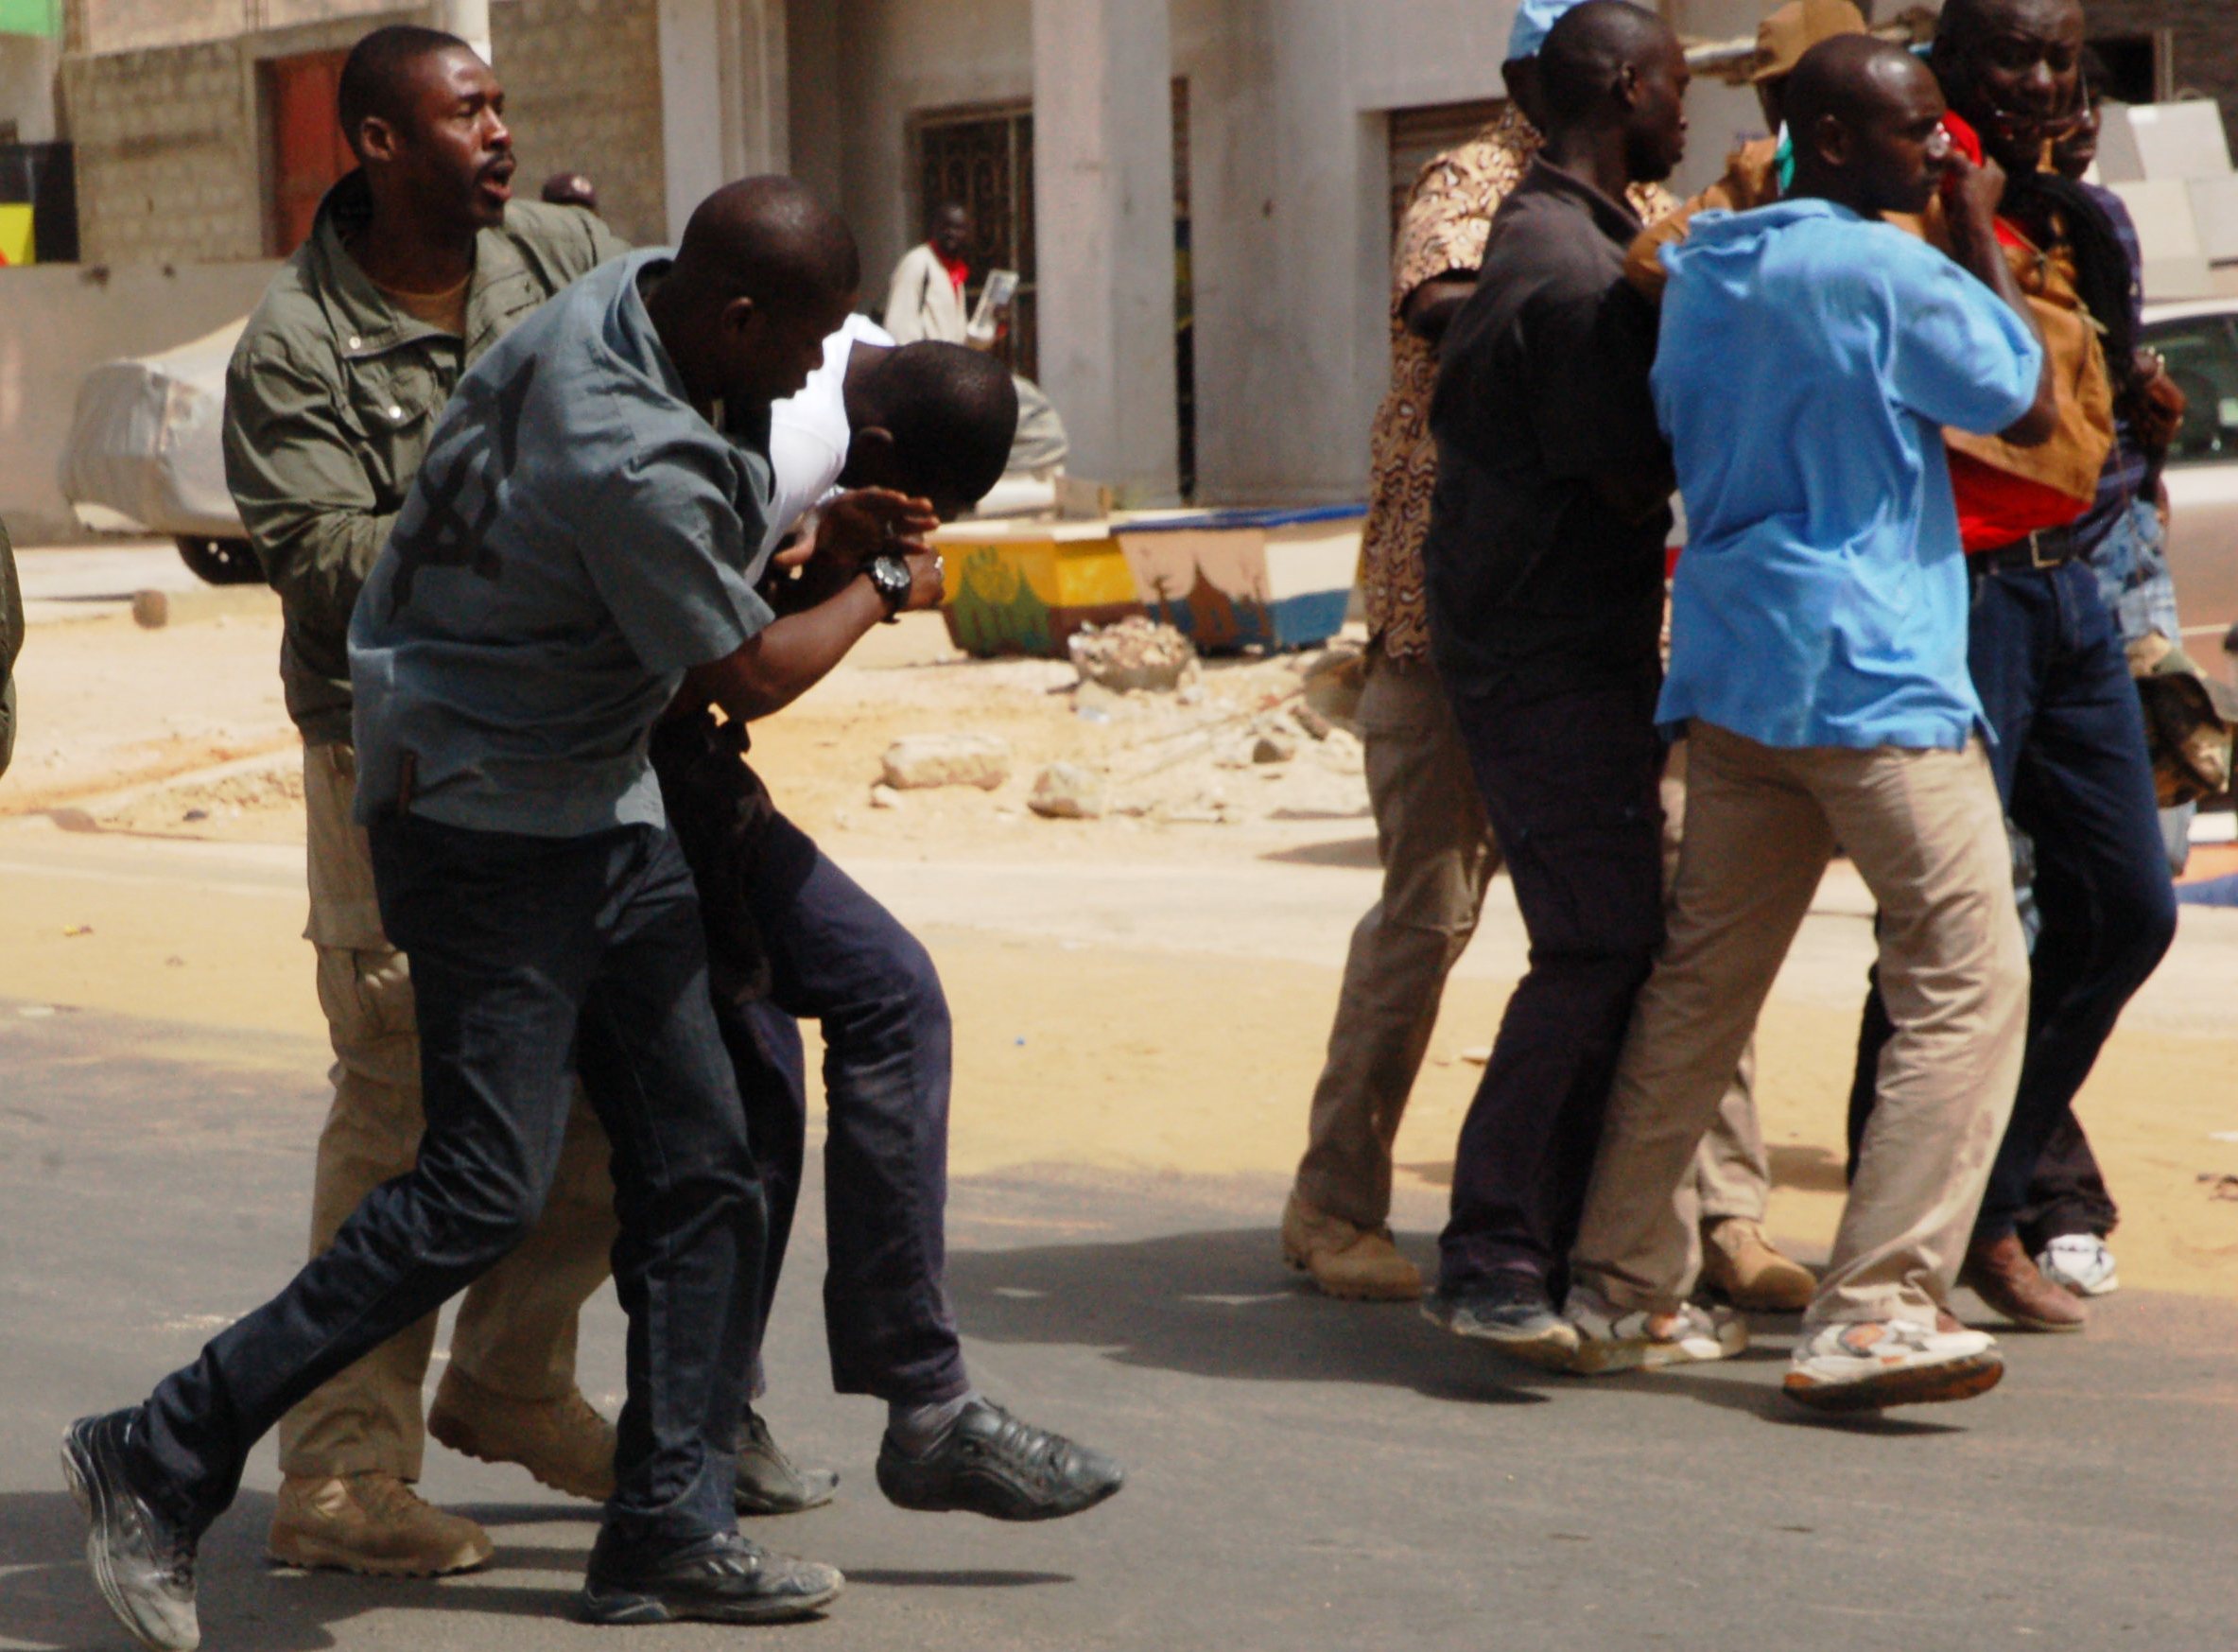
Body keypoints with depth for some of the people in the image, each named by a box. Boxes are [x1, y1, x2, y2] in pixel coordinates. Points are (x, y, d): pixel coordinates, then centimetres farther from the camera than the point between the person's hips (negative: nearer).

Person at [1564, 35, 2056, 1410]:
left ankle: (1622, 1291, 16)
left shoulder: (1704, 270, 14)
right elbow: (2031, 406, -1)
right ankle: (1872, 1312, -15)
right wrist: (1982, 233, 6)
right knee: (1968, 984, -7)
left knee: (1701, 984, 13)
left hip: (1732, 672, 9)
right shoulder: (1884, 274, -11)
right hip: (1869, 675, -9)